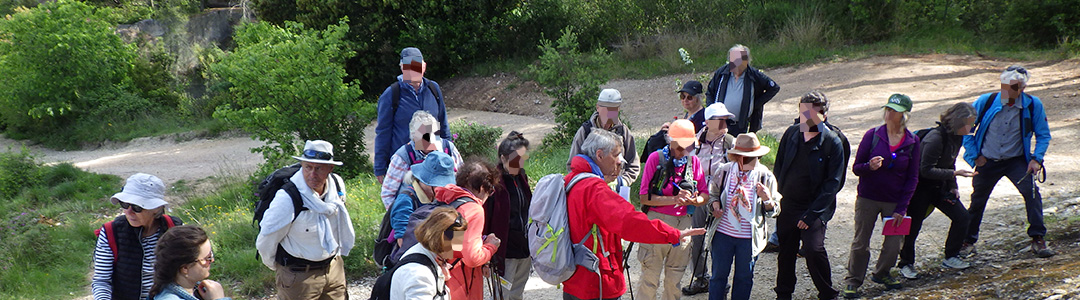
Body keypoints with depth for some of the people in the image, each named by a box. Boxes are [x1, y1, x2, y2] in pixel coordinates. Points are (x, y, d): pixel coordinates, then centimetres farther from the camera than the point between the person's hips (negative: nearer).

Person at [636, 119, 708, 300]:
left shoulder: (693, 161, 7)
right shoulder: (656, 158, -6)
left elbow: (705, 195, 10)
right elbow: (644, 197, -11)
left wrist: (693, 200, -13)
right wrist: (674, 199, -19)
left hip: (684, 224, 4)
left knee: (675, 280, 13)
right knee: (650, 278, -1)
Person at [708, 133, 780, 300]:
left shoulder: (765, 176, -5)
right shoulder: (725, 171, -2)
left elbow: (774, 211, 0)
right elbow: (712, 193, 15)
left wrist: (767, 199, -22)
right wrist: (714, 204, -7)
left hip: (749, 238, -1)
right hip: (723, 233, 1)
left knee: (744, 278, 12)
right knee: (718, 275, 8)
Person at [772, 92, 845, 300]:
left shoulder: (832, 142, -11)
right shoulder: (791, 134, 2)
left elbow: (833, 182, -12)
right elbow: (778, 167, 13)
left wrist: (812, 213, -16)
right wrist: (776, 197, 6)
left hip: (814, 207, -4)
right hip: (787, 205, 4)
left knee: (814, 249, -17)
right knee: (786, 251, 12)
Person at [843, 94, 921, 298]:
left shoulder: (913, 142, -3)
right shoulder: (873, 135, -6)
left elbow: (912, 178, 1)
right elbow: (856, 168, -4)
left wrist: (902, 208, -5)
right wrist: (869, 166, -27)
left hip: (895, 201, 1)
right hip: (868, 199, -1)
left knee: (894, 243, 7)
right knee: (860, 243, 3)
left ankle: (881, 273, 34)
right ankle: (853, 281, 20)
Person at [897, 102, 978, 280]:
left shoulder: (956, 136, -1)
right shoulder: (935, 138, -27)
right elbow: (926, 170, -27)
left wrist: (953, 187, 5)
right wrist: (954, 173, -29)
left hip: (940, 186, 8)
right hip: (921, 187, -8)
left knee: (961, 216, 0)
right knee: (914, 225, -1)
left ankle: (951, 258, 14)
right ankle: (906, 264, 16)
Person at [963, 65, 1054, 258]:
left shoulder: (1033, 105, -11)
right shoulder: (986, 101, -13)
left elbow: (1043, 134, 1)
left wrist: (1036, 159, -13)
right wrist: (973, 155, -4)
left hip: (1016, 161, 0)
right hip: (987, 162, 0)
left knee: (1032, 191, -20)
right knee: (978, 200, 11)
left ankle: (1038, 239, -10)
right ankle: (968, 240, 30)